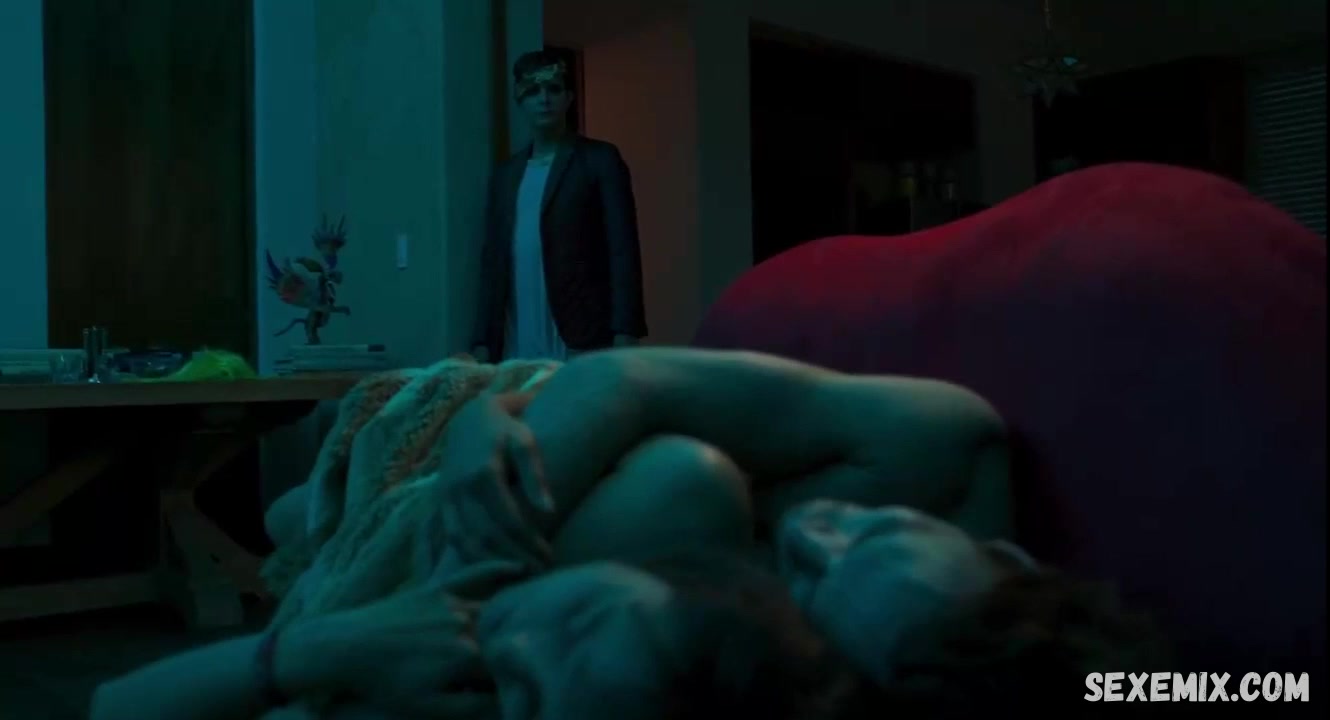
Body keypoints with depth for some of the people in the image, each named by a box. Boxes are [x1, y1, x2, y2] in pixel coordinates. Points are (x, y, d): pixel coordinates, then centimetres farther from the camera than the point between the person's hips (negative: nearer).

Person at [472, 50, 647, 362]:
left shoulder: (600, 159, 3)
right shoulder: (505, 175, 17)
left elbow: (623, 251, -5)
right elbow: (493, 262, 16)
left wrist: (624, 334, -14)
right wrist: (483, 340, 10)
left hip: (583, 341, -4)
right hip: (518, 345, 4)